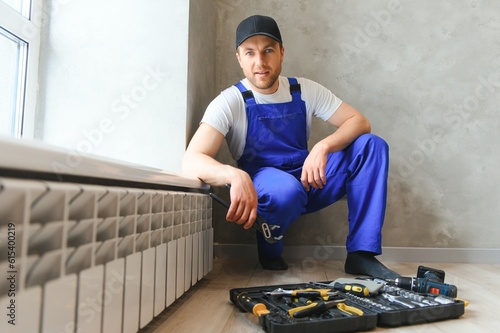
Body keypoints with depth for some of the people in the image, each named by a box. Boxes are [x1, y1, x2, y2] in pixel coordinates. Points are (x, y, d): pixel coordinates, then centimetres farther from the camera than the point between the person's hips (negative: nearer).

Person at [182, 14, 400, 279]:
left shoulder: (305, 90, -1)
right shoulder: (230, 102, -13)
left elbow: (360, 122, -5)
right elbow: (191, 161, -26)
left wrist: (323, 147, -26)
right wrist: (235, 175, -48)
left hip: (309, 181, 5)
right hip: (262, 190, -4)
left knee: (372, 145, -13)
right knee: (285, 189, -40)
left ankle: (361, 253, -14)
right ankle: (269, 251, -5)